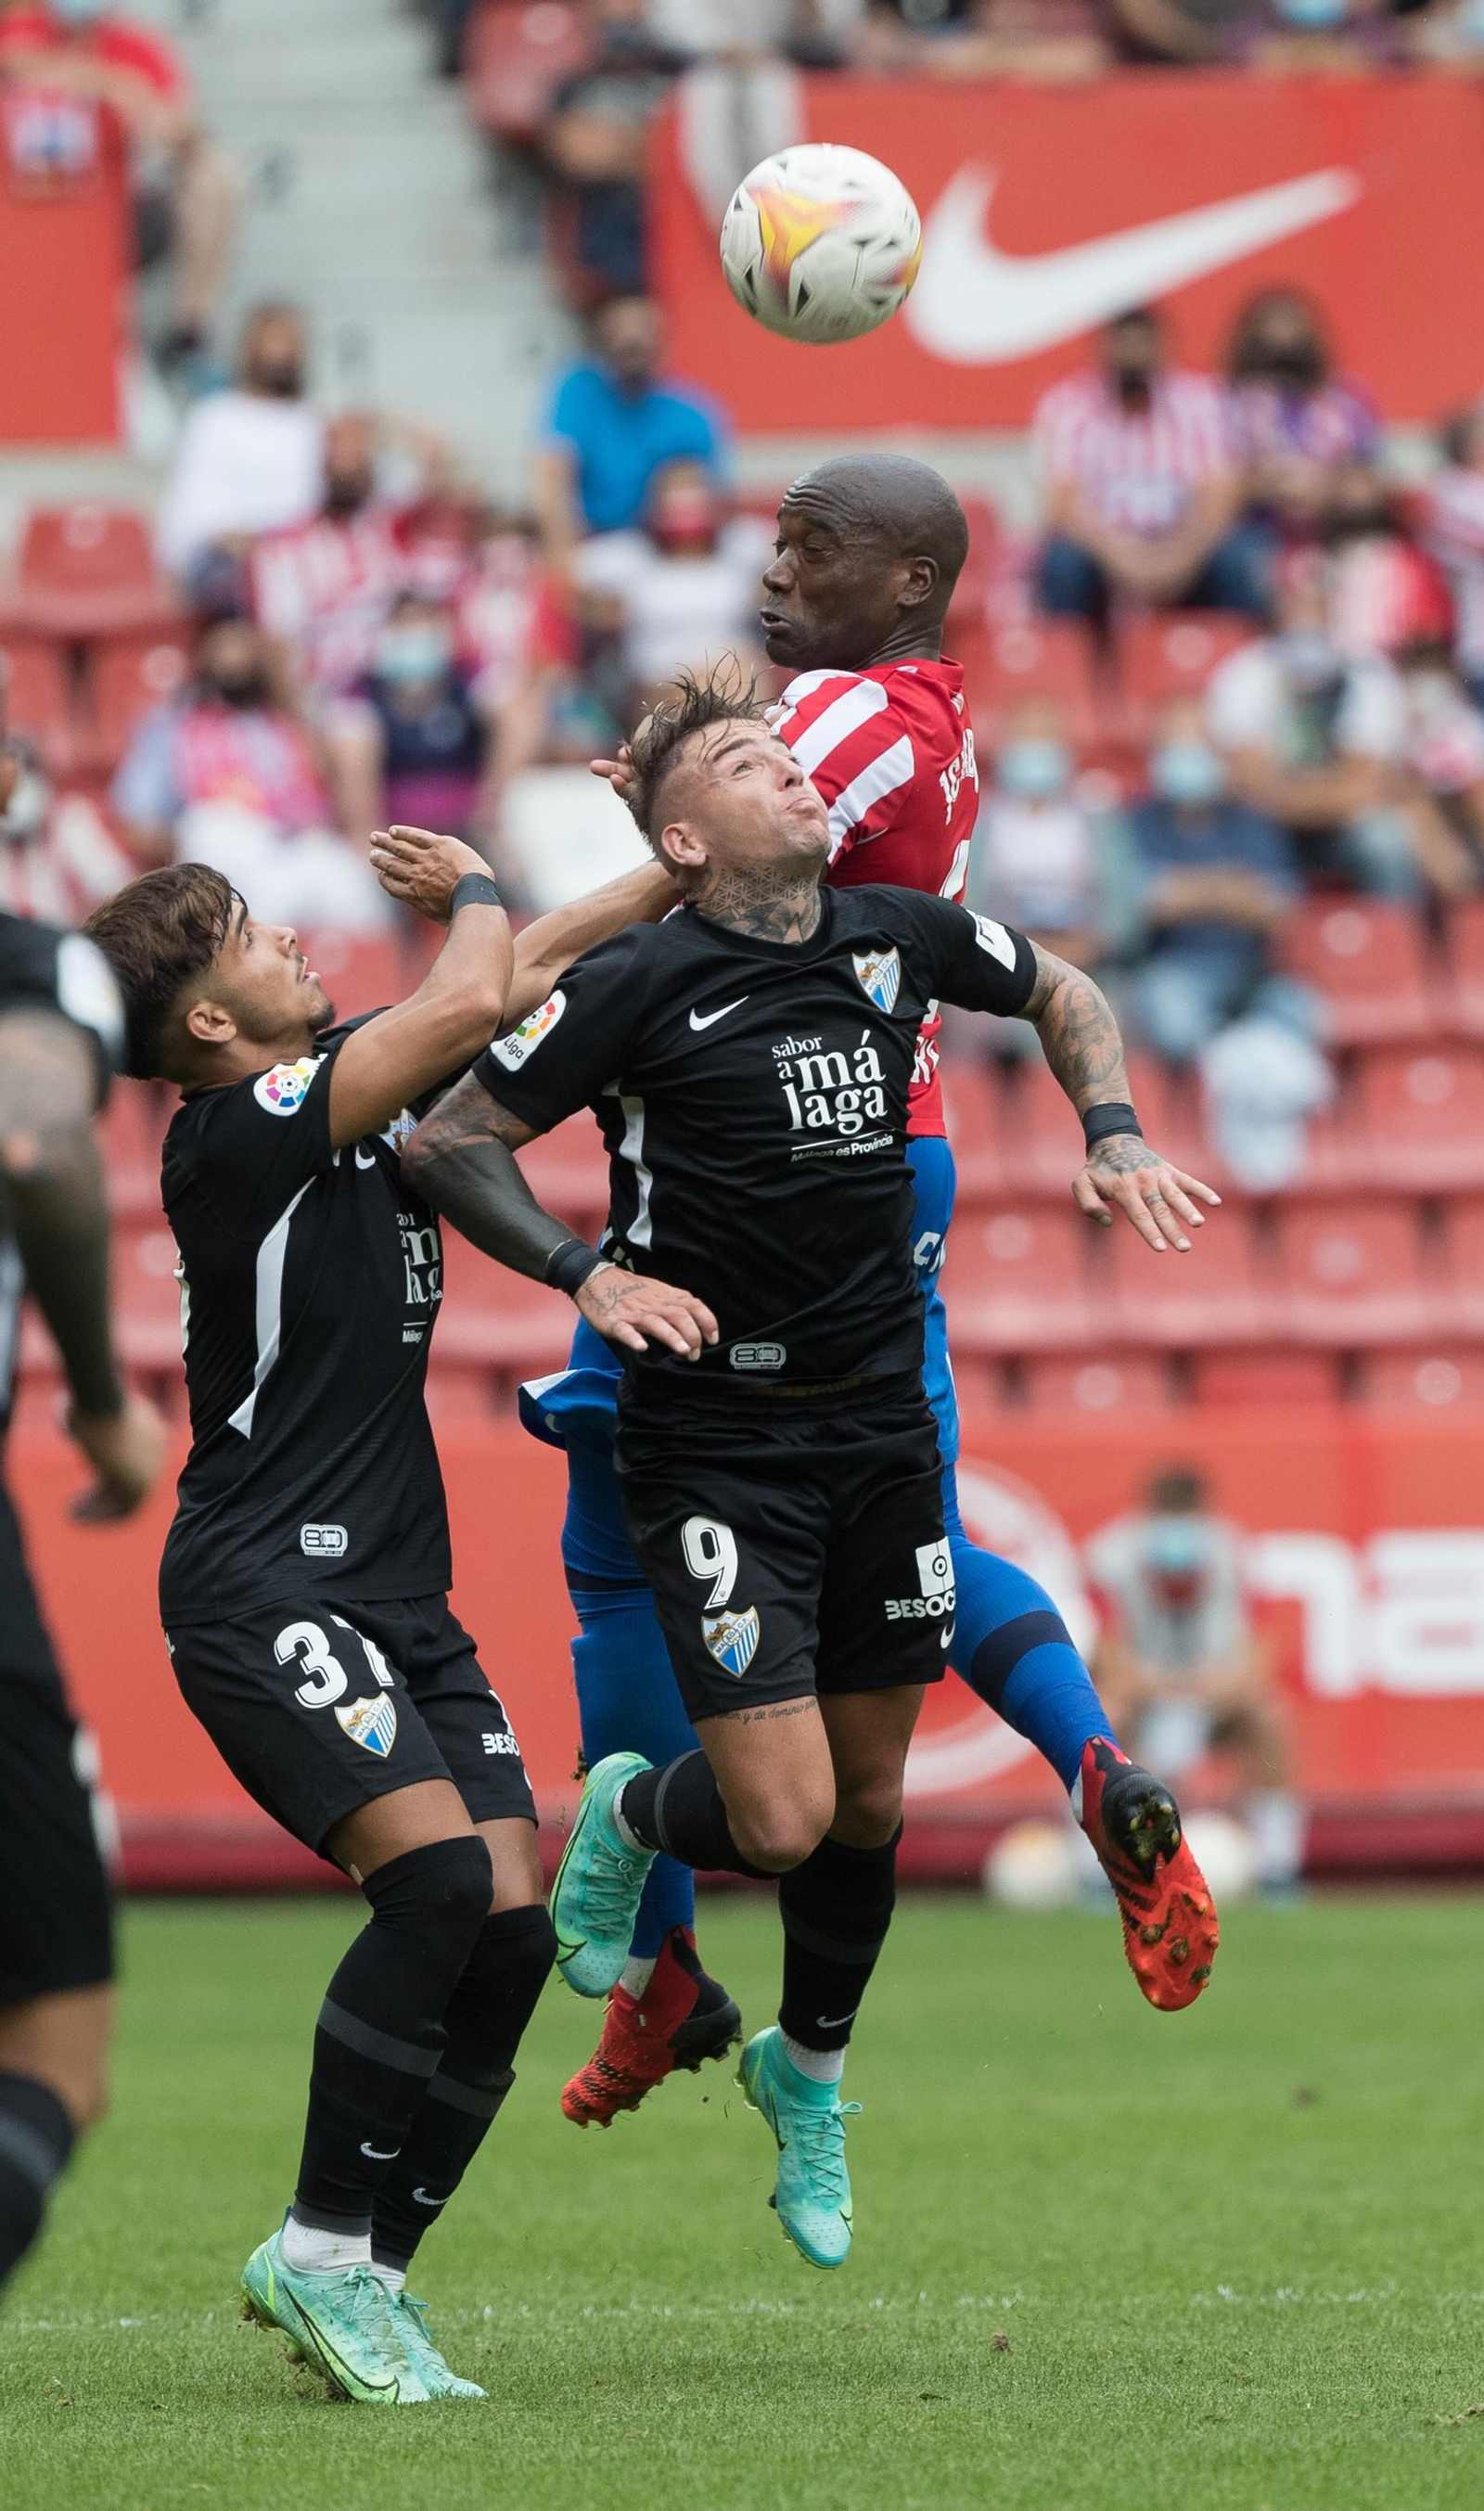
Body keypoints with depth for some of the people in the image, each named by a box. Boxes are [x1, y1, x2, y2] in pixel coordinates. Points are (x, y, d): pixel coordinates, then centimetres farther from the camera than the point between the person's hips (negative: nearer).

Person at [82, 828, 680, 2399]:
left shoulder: (348, 1081, 14)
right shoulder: (235, 1131, -11)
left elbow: (517, 981, 26)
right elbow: (473, 996, -18)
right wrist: (471, 889, 1)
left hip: (398, 1594, 8)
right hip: (268, 1589, -8)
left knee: (511, 1930, -3)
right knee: (438, 1882, -23)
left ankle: (367, 2272, 5)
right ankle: (320, 2253, -12)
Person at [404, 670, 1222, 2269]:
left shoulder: (899, 938, 2)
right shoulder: (640, 984, -14)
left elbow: (1059, 993, 22)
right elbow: (447, 1142, -7)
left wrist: (1112, 1134, 7)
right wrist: (586, 1270, -19)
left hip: (881, 1420, 5)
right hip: (716, 1442, -5)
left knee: (872, 1800, 12)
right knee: (782, 1817, -13)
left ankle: (809, 2073, 38)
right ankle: (628, 1819, 22)